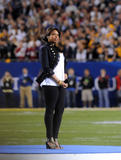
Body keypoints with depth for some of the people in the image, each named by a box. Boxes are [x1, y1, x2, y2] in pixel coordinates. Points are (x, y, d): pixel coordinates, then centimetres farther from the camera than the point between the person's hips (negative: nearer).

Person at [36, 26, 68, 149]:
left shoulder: (57, 49, 21)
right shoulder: (44, 48, -3)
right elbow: (46, 68, -11)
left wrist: (64, 74, 8)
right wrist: (58, 81, -15)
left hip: (61, 83, 8)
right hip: (50, 83, -8)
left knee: (60, 110, 4)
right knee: (50, 110, -7)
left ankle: (55, 139, 8)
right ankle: (50, 140, -5)